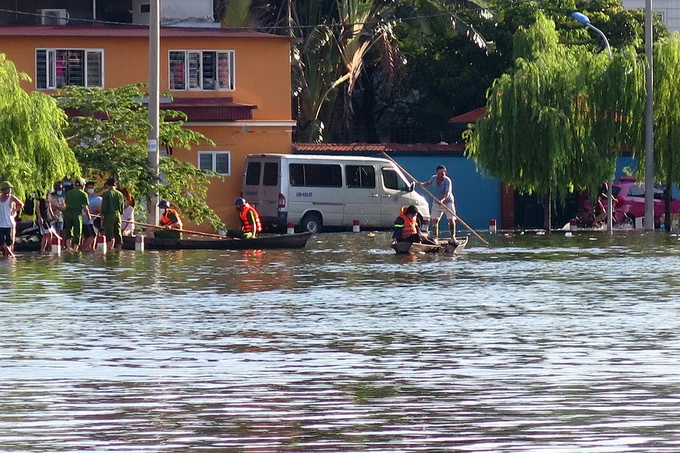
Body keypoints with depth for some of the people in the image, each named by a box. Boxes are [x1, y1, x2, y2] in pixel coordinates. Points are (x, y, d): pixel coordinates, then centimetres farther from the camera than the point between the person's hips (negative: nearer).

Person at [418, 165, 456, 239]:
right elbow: (429, 183, 18)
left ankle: (453, 237, 8)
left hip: (447, 202, -4)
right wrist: (422, 184, -2)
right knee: (434, 220, -3)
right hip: (436, 202, 4)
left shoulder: (447, 181, -23)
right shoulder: (434, 178, -6)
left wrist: (443, 200, -52)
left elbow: (448, 193, -35)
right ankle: (435, 237, 4)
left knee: (451, 220, -7)